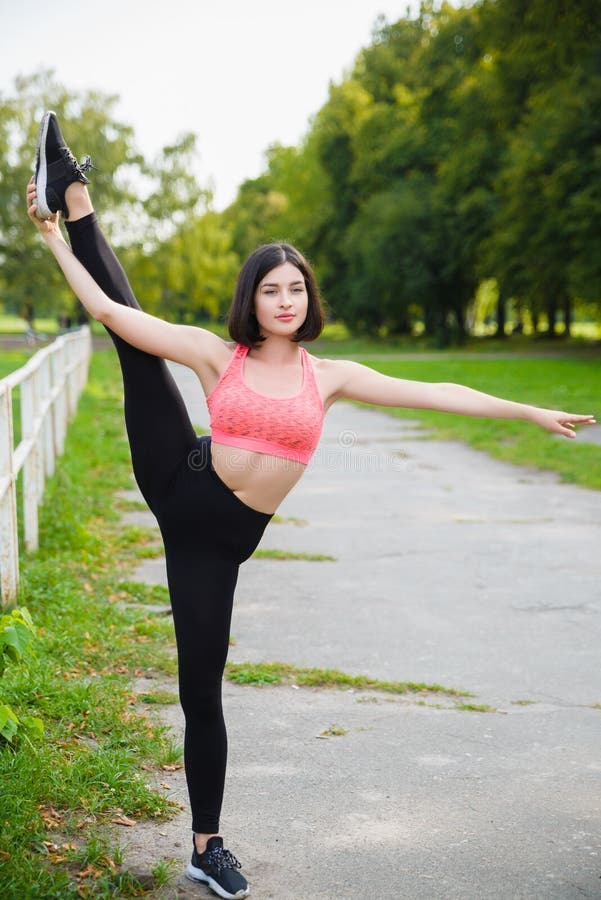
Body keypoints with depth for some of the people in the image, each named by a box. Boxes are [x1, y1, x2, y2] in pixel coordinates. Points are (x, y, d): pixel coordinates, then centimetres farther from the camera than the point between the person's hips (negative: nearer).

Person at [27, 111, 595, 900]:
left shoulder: (327, 377, 4)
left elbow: (433, 394, 4)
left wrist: (530, 412, 5)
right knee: (134, 347, -13)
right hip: (182, 489, 0)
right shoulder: (219, 354, -1)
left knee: (202, 690, 6)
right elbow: (112, 312, -4)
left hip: (223, 535, 1)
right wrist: (55, 239, -4)